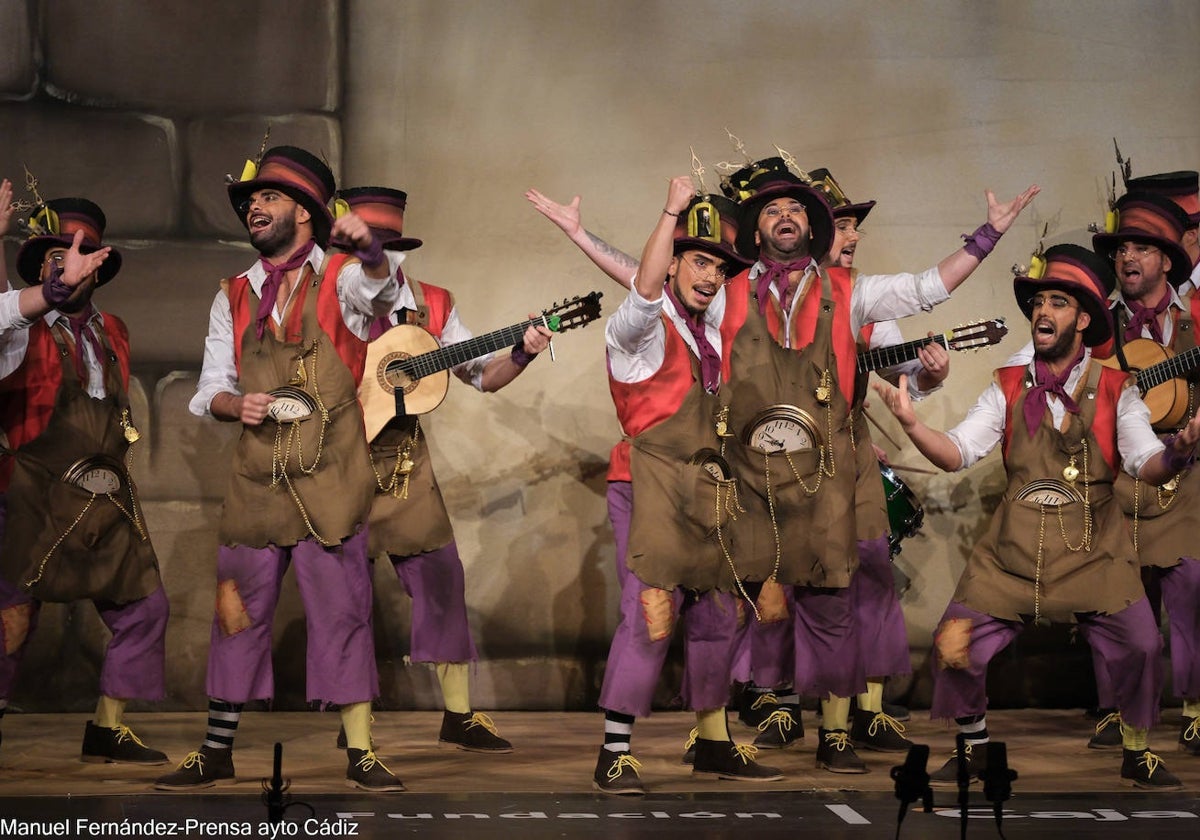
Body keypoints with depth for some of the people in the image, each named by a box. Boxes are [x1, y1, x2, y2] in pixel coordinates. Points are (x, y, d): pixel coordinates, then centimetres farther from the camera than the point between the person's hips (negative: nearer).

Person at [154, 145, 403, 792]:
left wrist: (368, 247, -45)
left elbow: (378, 290, -22)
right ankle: (216, 753, 14)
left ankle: (360, 755, 3)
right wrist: (236, 405, -8)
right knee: (236, 615, 6)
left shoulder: (342, 278, 3)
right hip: (255, 481, 4)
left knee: (343, 613, -3)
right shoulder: (234, 297, 15)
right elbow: (209, 391, 16)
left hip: (328, 483, -4)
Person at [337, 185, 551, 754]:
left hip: (404, 463, 3)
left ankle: (459, 716, 8)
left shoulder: (430, 307, 5)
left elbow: (485, 377, 9)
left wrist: (522, 353, -9)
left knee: (441, 576, 0)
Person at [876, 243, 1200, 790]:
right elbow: (957, 452, 0)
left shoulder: (1115, 391, 3)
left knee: (1140, 646, -15)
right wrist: (911, 423, -19)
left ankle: (1137, 755, 11)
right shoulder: (1008, 388, 8)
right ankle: (973, 748, 18)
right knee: (955, 645, -7)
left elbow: (1146, 466, -8)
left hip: (1093, 552, -2)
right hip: (1013, 549, 2)